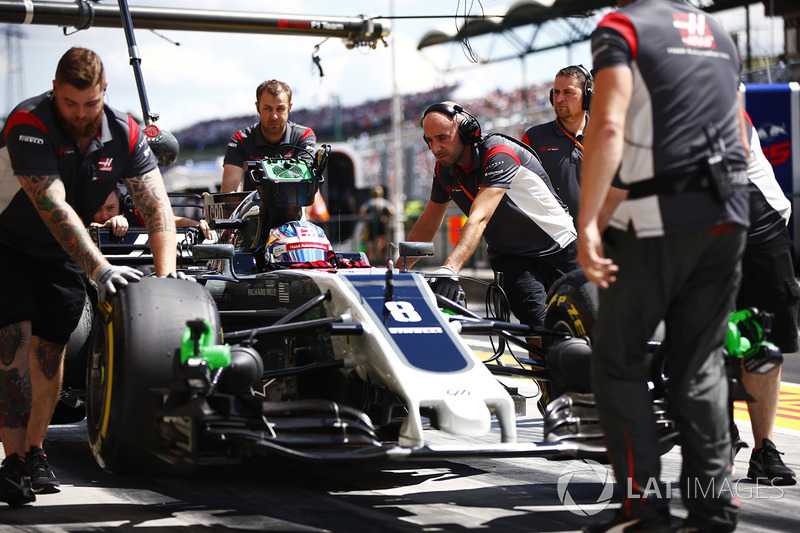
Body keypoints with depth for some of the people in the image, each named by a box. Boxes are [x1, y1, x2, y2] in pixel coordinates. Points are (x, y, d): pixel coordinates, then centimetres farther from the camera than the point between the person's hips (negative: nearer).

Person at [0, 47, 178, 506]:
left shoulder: (125, 134, -14)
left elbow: (158, 207, -17)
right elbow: (54, 208, -39)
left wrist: (166, 276, -32)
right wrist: (100, 269, -48)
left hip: (62, 256, 4)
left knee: (50, 348, 4)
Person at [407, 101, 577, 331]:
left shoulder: (499, 154, -26)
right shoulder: (444, 169, -4)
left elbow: (479, 219, -39)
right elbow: (427, 225, 9)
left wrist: (449, 269, -50)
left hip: (558, 249, -4)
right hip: (510, 257, 4)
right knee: (538, 326, -19)